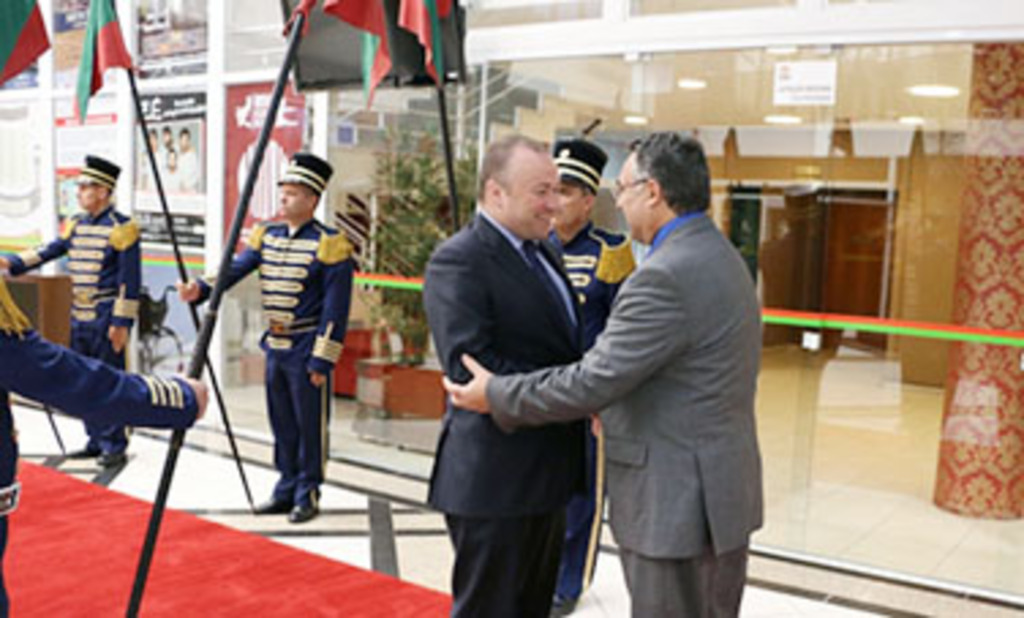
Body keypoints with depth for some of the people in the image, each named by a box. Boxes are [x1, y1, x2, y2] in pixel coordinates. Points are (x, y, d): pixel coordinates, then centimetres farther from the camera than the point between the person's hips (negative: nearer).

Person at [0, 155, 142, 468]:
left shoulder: (121, 228, -10)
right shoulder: (76, 225, 12)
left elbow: (130, 281, -12)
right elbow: (48, 252, 16)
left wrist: (122, 323, -15)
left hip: (105, 320, -7)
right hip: (79, 319, 7)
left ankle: (114, 446, 6)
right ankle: (96, 441, 23)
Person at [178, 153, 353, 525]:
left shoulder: (328, 245, -11)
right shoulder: (267, 237, 9)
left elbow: (335, 310, -12)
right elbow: (235, 269, 0)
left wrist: (322, 360, -15)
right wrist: (201, 289, -19)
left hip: (305, 351, -6)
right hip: (275, 348, 6)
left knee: (309, 425, 3)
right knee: (282, 424, 14)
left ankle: (307, 495, 16)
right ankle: (286, 490, 27)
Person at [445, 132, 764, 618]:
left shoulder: (665, 276, -22)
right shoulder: (721, 256, 10)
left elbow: (592, 382, -21)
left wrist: (496, 395, -10)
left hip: (677, 504, -10)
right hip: (724, 494, 10)